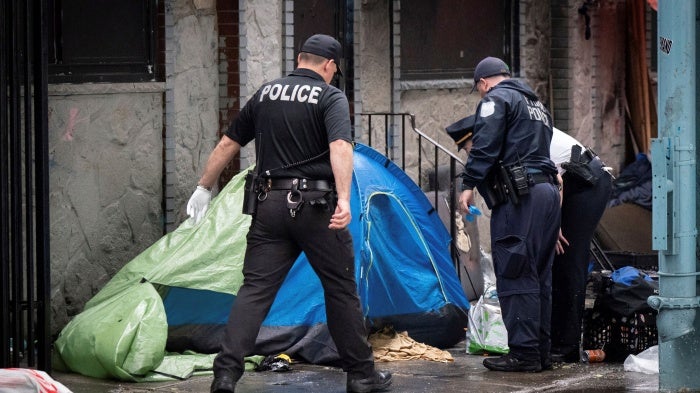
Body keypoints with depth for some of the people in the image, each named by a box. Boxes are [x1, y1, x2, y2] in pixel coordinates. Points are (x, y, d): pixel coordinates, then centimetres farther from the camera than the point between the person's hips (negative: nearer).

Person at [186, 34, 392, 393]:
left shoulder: (264, 94, 13)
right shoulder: (331, 97, -3)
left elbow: (228, 144, 18)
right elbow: (340, 147, -20)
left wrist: (203, 188, 27)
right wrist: (344, 199, -29)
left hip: (270, 204, 4)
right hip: (315, 206, -4)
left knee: (255, 289, 1)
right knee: (341, 290, 8)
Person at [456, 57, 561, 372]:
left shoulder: (496, 99, -1)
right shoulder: (536, 104, 27)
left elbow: (485, 145, -12)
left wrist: (469, 184, -10)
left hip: (519, 196, -9)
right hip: (549, 191, 9)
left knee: (515, 276, -8)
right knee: (539, 277, 12)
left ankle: (524, 352, -11)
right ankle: (540, 351, 15)